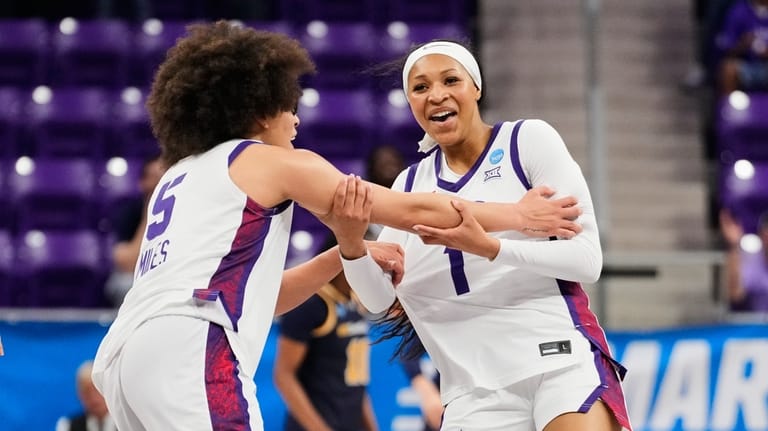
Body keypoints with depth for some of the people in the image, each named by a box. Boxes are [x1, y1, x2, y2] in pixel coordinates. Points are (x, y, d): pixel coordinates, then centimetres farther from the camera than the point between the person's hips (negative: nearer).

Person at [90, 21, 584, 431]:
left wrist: (348, 253, 24)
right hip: (185, 350, -8)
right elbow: (410, 211, 10)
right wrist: (519, 215, 20)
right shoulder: (272, 162, 9)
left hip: (125, 354, 9)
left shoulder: (181, 177, 30)